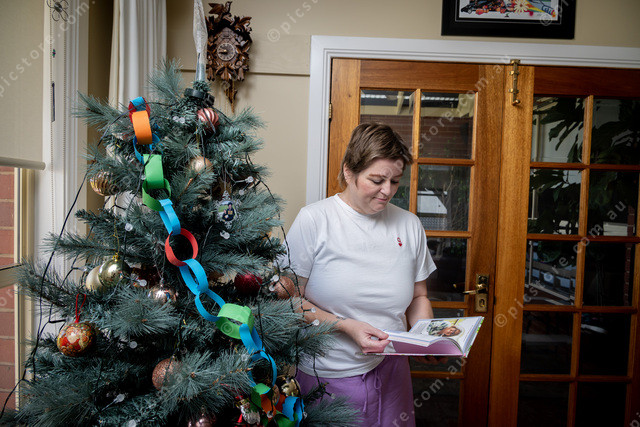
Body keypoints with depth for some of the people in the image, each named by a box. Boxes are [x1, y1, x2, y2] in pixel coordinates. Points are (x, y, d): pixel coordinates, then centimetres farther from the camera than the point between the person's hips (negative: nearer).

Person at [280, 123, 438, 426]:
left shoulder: (409, 225, 3)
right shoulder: (313, 220, -12)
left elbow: (418, 297, 11)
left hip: (390, 371, 4)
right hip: (326, 376, -3)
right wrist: (347, 327, -20)